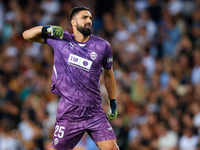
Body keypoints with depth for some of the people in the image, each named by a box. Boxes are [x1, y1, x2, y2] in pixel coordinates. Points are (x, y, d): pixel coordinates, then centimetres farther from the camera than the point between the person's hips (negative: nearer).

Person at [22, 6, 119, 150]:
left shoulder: (103, 46, 3)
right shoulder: (59, 39, 4)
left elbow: (108, 74, 17)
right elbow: (27, 35, 12)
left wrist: (113, 103, 17)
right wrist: (46, 29, -7)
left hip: (94, 111, 0)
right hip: (68, 111, 0)